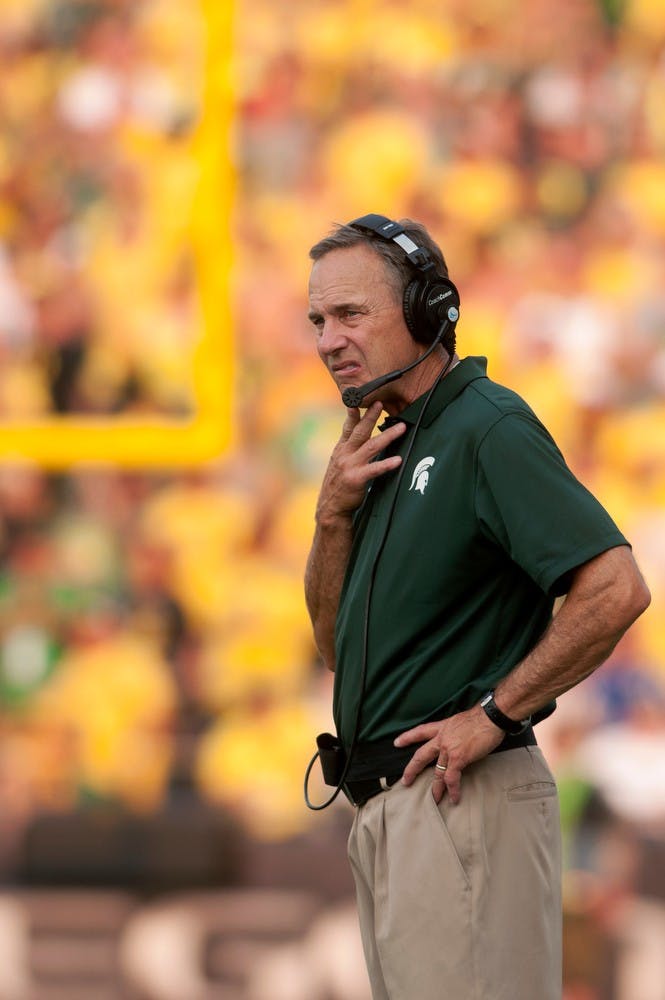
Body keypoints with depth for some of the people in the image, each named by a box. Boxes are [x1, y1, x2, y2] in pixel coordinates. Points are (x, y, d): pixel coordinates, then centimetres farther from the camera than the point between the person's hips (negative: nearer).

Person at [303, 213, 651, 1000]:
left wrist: (495, 715, -18)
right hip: (385, 806, 10)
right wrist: (334, 514, 4)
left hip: (462, 802, -10)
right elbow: (338, 646, 20)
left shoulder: (487, 427, -12)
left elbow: (615, 591, -23)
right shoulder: (392, 447, 18)